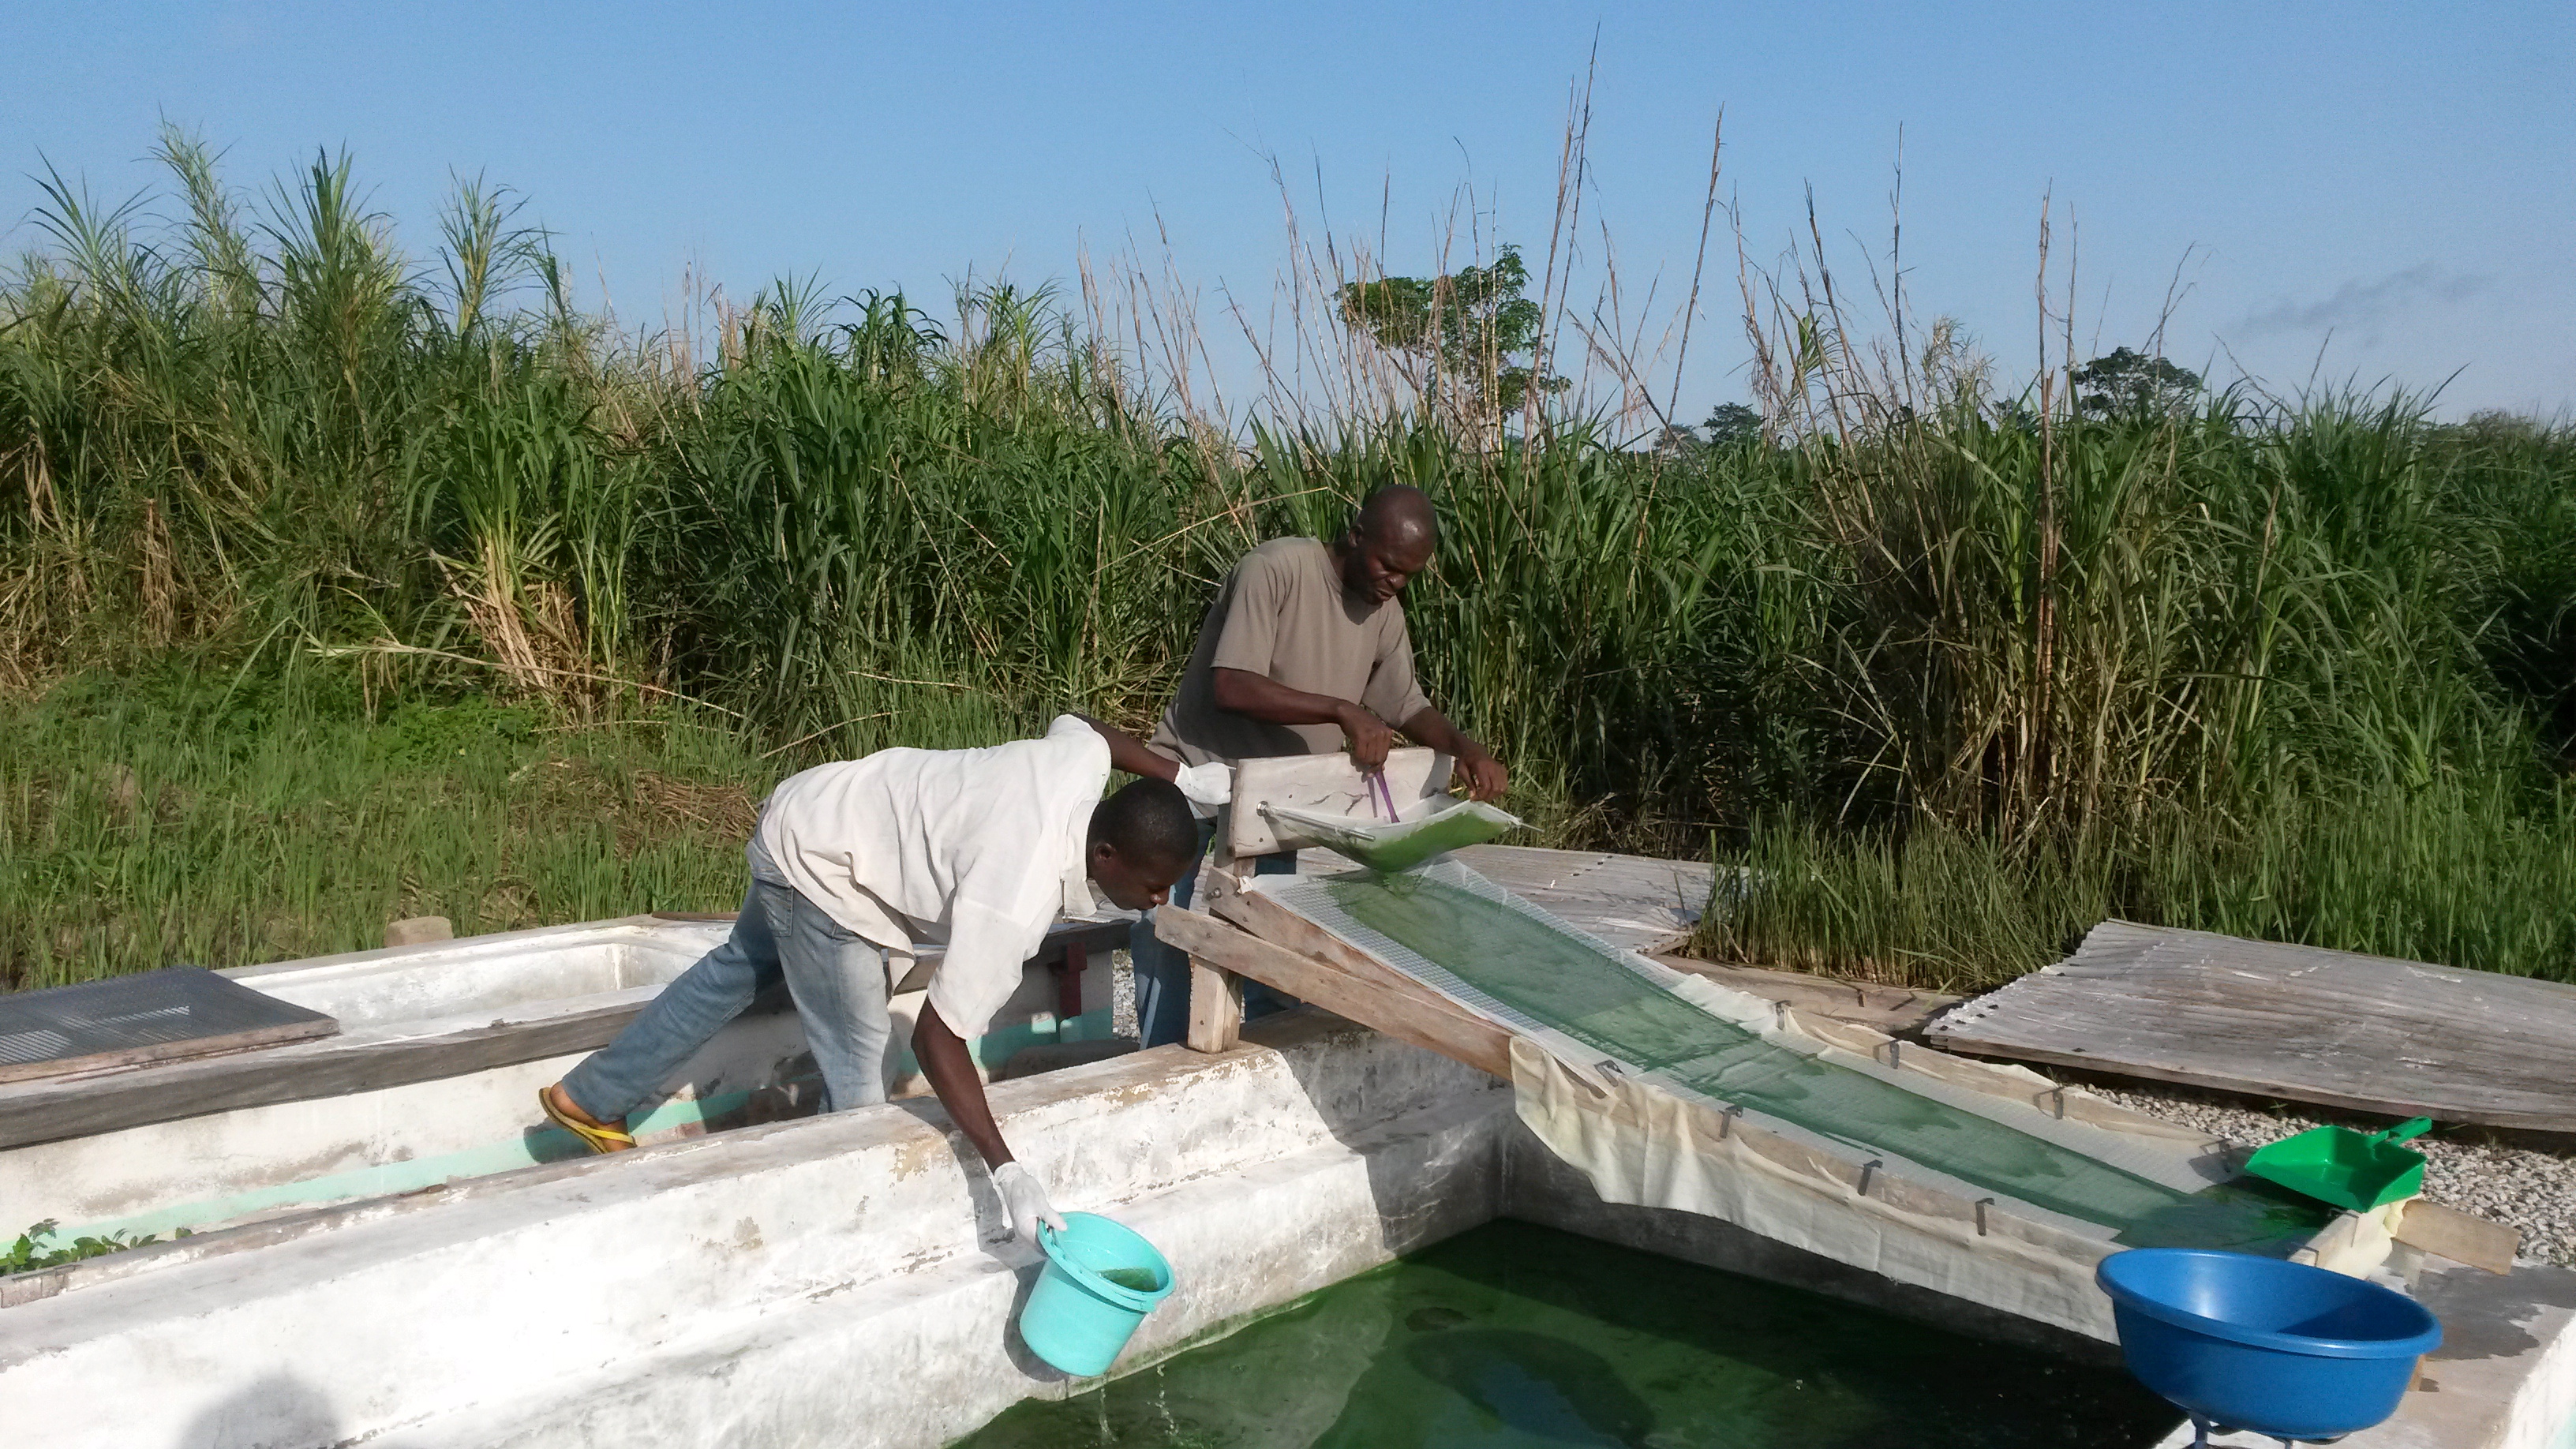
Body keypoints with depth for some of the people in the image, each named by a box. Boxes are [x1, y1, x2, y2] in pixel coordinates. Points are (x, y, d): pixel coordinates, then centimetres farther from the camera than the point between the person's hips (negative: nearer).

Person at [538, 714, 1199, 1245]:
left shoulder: (1082, 763, -16)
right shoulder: (1016, 900, -36)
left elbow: (1075, 723, 10)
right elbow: (936, 1038, -33)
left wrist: (1177, 777, 12)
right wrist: (1006, 1170, -34)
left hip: (819, 811, 10)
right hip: (818, 862, -10)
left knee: (742, 965, 28)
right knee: (856, 1056, -3)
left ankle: (589, 1099, 46)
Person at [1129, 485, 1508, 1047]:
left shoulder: (1385, 614, 1)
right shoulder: (1276, 568, -21)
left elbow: (1404, 705, 12)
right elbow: (1231, 686, -28)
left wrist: (1463, 746, -8)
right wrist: (1342, 712, -31)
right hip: (1194, 776, -6)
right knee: (1165, 935, -5)